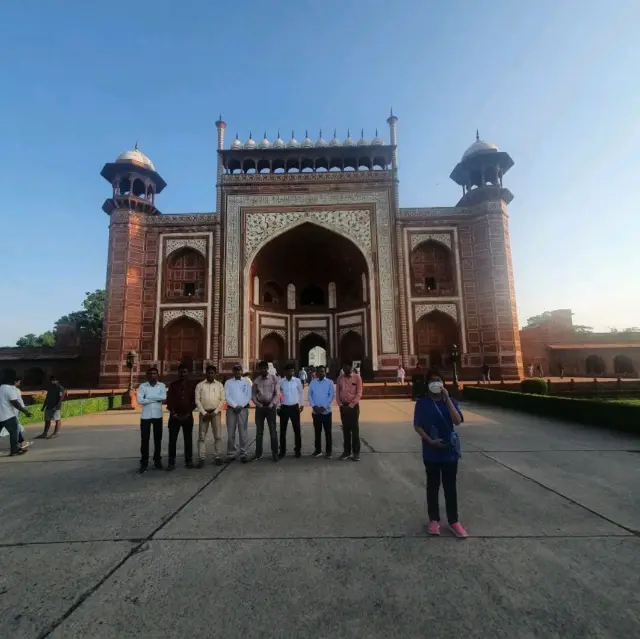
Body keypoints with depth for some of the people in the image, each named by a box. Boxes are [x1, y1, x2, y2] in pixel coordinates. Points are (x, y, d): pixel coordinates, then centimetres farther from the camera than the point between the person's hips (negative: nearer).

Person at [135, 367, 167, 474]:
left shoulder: (162, 385, 2)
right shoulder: (142, 386, 0)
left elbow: (164, 397, -15)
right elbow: (140, 400, -12)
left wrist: (148, 397, -13)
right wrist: (156, 399, -13)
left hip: (158, 416, 1)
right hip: (145, 416, -1)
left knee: (158, 439, 8)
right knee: (144, 439, 2)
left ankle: (157, 461, 20)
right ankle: (144, 463, 11)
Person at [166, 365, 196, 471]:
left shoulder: (192, 385, 6)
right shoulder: (173, 385, 5)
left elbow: (194, 400, 5)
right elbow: (169, 400, 1)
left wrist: (188, 413, -5)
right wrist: (173, 413, -9)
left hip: (187, 416, 0)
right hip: (175, 416, 0)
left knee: (188, 439, 5)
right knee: (172, 439, -1)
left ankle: (189, 460, 13)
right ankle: (171, 462, 6)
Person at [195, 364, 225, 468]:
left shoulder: (219, 385, 5)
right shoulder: (200, 385, 3)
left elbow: (222, 399, 1)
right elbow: (197, 400, -2)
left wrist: (215, 412, -9)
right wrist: (204, 413, -10)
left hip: (216, 413, 0)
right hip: (204, 413, 0)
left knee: (218, 436, 1)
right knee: (201, 436, 1)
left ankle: (218, 457, 10)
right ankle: (201, 458, 6)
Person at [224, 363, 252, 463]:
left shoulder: (246, 382, 6)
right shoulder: (228, 382, 7)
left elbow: (249, 396, 1)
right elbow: (227, 397, -1)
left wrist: (241, 406, -10)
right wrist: (235, 406, -12)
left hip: (243, 409, -1)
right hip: (231, 409, 1)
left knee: (243, 432, 0)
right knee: (230, 432, 2)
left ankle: (243, 454, 4)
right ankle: (231, 454, 11)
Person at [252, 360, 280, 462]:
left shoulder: (274, 378, -3)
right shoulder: (256, 380, 4)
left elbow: (277, 393, -5)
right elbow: (253, 395, 6)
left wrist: (272, 404, -15)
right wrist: (258, 404, -8)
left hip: (271, 407, -2)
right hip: (260, 407, 3)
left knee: (273, 431, 1)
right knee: (259, 431, 9)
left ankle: (275, 453, 10)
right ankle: (258, 453, 18)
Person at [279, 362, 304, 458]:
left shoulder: (297, 380, -3)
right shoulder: (281, 382, -4)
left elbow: (301, 392, 8)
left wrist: (302, 404, 6)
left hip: (294, 407, 0)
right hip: (284, 407, 0)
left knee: (297, 429, 5)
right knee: (283, 430, 7)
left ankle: (298, 450, 17)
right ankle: (282, 450, 19)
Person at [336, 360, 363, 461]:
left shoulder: (357, 377, -4)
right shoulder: (340, 378, 6)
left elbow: (359, 393, -8)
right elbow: (337, 393, 7)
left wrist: (351, 405, -14)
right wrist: (340, 404, -5)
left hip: (354, 406, -3)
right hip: (343, 406, 3)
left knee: (355, 429, -1)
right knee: (345, 429, 9)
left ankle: (356, 452, 7)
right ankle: (347, 451, 18)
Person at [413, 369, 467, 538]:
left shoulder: (450, 401, -1)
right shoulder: (422, 402, -6)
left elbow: (458, 421, -16)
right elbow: (417, 426, -5)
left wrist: (447, 398, -21)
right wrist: (430, 441, -16)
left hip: (450, 450, 1)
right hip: (431, 451, -1)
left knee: (450, 486, 11)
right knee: (433, 486, 11)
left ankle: (454, 521, 25)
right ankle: (434, 519, 26)